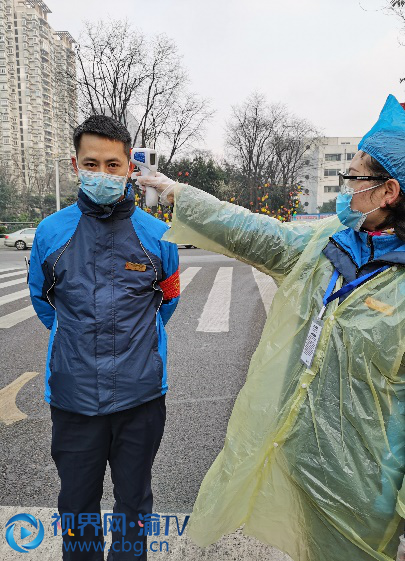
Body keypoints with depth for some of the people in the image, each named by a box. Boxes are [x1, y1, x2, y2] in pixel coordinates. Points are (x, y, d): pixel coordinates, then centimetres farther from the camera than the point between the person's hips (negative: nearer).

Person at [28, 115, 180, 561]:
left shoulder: (157, 235, -5)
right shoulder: (51, 232, -3)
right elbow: (42, 299, 12)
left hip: (140, 394, 0)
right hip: (73, 394, 1)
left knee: (134, 501, 20)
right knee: (77, 503, 20)